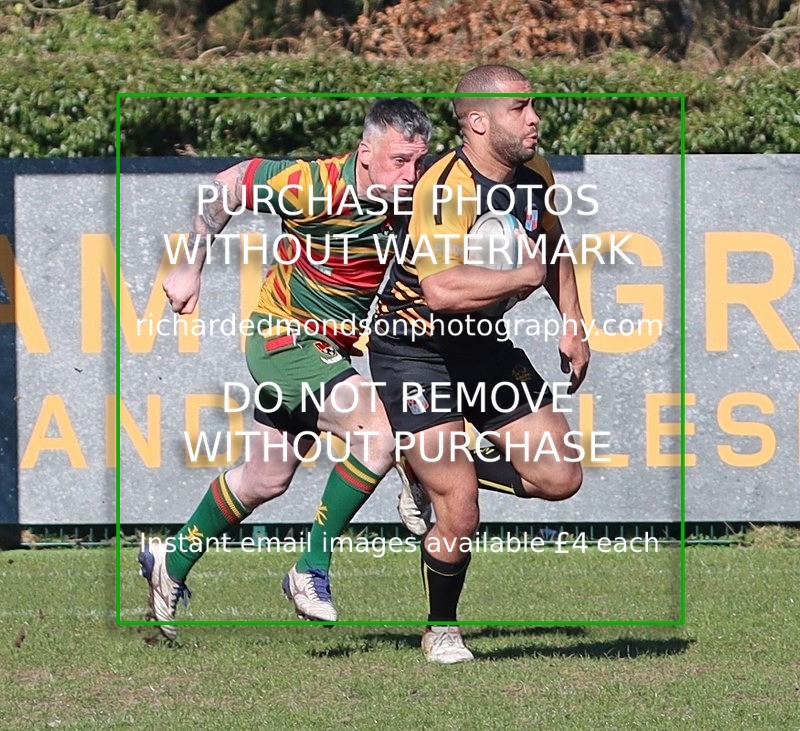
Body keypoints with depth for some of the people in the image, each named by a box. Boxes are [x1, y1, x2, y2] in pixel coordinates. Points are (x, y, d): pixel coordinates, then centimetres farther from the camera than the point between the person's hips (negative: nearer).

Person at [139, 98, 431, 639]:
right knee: (380, 431, -26)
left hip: (333, 348, 7)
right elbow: (229, 185, -11)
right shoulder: (317, 185, -26)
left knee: (265, 480, 19)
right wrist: (190, 268, -4)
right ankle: (312, 571, -14)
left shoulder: (411, 197, -10)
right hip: (284, 332, -7)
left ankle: (171, 560, 40)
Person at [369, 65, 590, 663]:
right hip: (412, 348, -7)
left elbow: (553, 247, 21)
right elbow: (442, 289, -41)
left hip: (485, 344, 7)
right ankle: (441, 631, 13)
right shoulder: (446, 188, -26)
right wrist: (526, 277, -28)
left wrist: (572, 325, 14)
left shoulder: (536, 175, -1)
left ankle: (435, 469, 19)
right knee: (460, 518, -13)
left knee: (560, 478, -4)